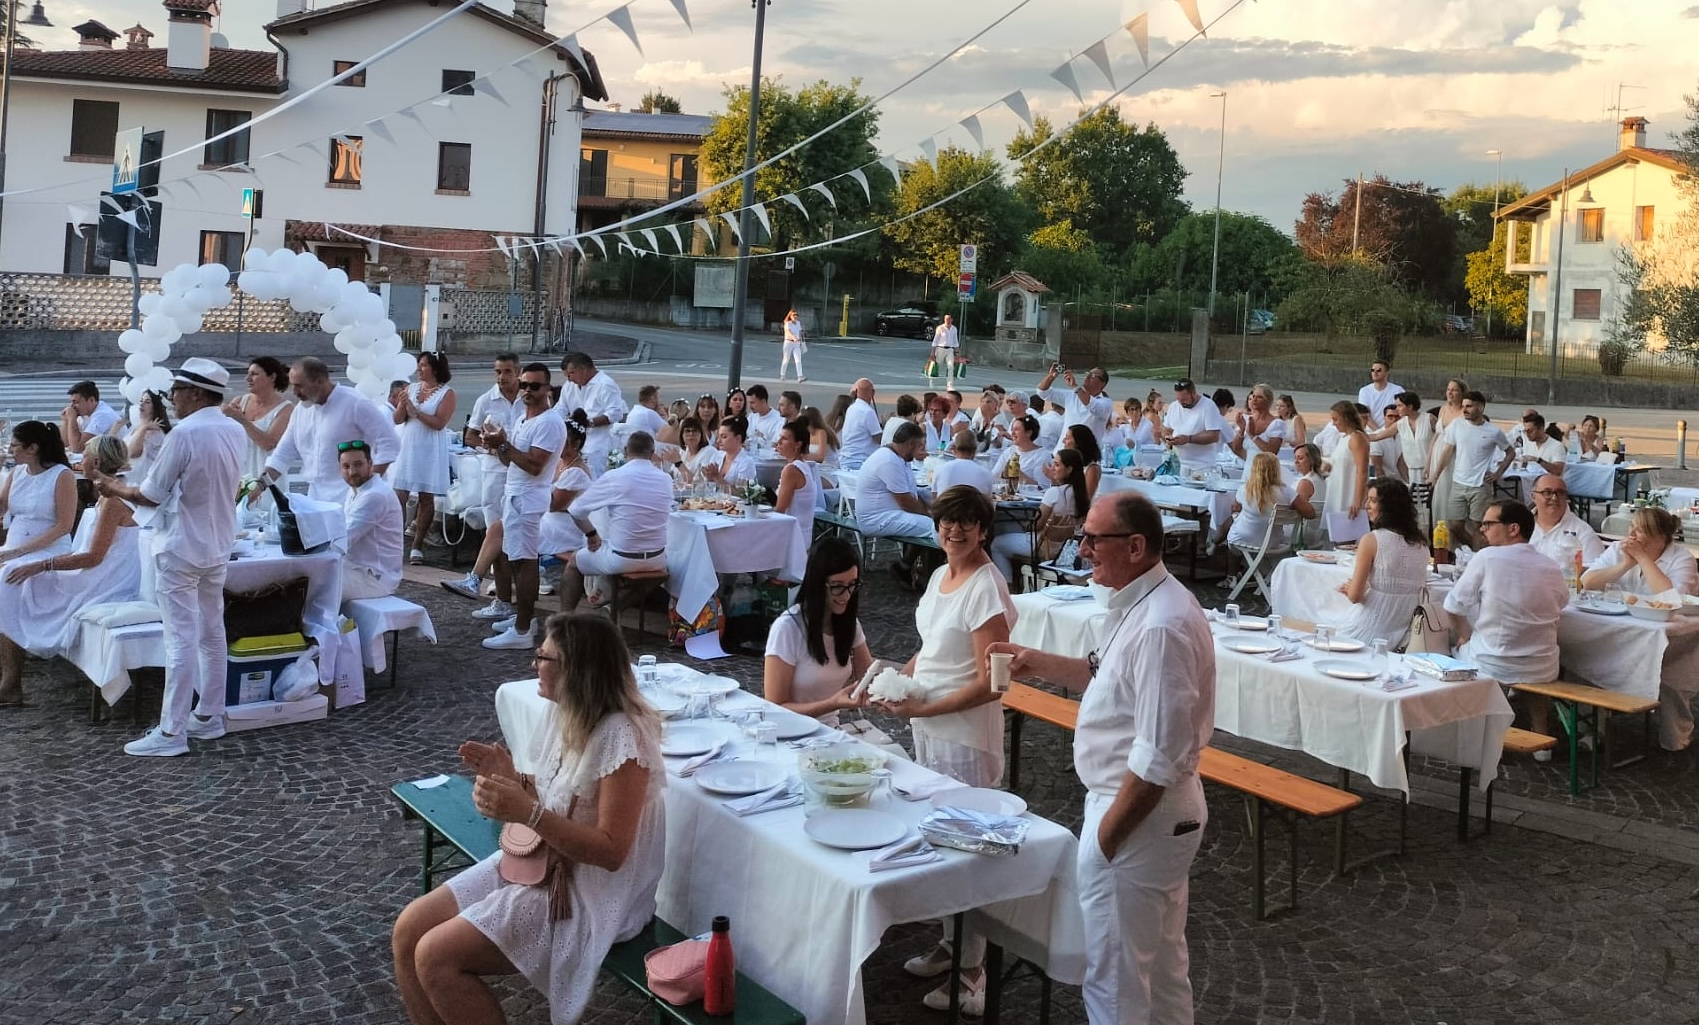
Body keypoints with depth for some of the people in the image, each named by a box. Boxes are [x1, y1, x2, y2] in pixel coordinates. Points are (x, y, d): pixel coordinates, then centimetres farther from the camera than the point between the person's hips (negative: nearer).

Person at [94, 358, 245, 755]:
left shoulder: (185, 433, -20)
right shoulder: (236, 432, 3)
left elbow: (150, 495, -13)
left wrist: (113, 488, 7)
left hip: (181, 549, -7)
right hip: (217, 546, 8)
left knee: (181, 640, -4)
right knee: (212, 633, 14)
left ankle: (171, 733, 1)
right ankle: (209, 717, 23)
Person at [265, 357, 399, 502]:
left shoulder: (356, 404, -8)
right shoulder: (301, 410, 12)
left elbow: (389, 442, -9)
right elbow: (283, 455, 19)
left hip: (348, 501, -7)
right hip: (314, 500, 7)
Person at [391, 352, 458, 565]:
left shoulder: (447, 393, -3)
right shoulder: (411, 388, 9)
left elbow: (439, 423, -15)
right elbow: (397, 420, 8)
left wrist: (415, 411, -15)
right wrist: (403, 405, -10)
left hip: (430, 451, -4)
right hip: (407, 448, 4)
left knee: (426, 498, 2)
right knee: (399, 496, -2)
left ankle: (417, 546, 10)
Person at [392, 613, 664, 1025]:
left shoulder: (621, 737, -25)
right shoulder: (569, 714, 2)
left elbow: (611, 851, -26)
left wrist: (527, 812, -33)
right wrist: (513, 779, -3)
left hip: (589, 894, -9)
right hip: (538, 863, 9)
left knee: (436, 957, -15)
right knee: (408, 932, 2)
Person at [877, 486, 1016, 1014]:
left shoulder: (986, 588, -19)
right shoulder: (940, 575, 7)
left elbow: (989, 684, -20)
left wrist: (921, 709, -19)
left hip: (964, 733, -8)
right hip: (927, 728, 8)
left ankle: (972, 972, 14)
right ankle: (948, 942, 33)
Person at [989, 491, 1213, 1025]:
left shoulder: (1161, 625, -28)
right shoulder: (1145, 602, 4)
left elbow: (1159, 758, -28)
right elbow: (1115, 679, 22)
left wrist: (1104, 837, -20)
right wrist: (1043, 664, 12)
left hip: (1138, 816, -10)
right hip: (1161, 813, 10)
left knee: (1113, 977, 4)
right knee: (1162, 961, 23)